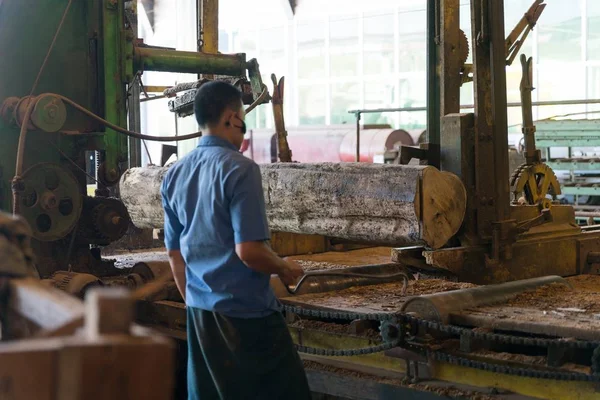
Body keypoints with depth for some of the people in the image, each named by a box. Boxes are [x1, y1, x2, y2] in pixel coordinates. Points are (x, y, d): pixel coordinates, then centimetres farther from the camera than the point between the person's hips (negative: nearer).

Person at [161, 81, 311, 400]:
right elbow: (248, 250, -20)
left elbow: (174, 254, 13)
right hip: (246, 313, -7)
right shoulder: (239, 169, -15)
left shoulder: (175, 175, 7)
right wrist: (284, 269, -2)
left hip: (200, 313, 8)